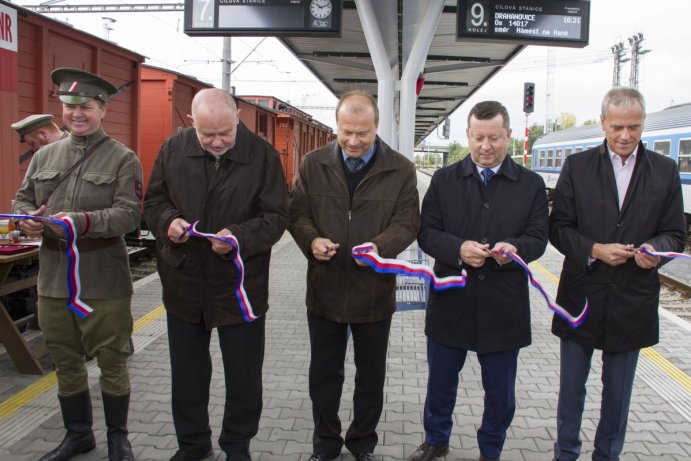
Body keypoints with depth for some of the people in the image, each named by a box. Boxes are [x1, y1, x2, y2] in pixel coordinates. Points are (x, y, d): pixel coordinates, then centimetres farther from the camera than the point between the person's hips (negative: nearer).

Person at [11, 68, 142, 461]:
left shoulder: (123, 159, -3)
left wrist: (83, 221, -26)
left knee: (112, 362, 7)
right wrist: (26, 219, -7)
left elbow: (129, 213, -13)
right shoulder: (44, 156, 12)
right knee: (66, 361, 17)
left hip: (104, 280, -5)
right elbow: (23, 200, 16)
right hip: (53, 276, 5)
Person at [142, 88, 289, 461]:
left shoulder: (261, 155, -9)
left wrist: (240, 236, -27)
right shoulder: (173, 149, -1)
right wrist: (167, 221, -16)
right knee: (186, 373, 18)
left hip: (240, 287, -2)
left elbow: (276, 217, -10)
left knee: (243, 375, 12)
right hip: (183, 282, 3)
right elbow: (153, 202, 7)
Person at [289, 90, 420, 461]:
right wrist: (312, 240, -18)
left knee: (371, 375, 16)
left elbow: (408, 222, -4)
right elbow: (298, 213, 3)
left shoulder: (400, 169, -4)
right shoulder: (313, 164, 1)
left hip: (375, 289, -1)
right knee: (324, 373, 15)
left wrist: (380, 246, -24)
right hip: (325, 288, 1)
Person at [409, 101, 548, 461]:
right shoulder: (444, 179, 2)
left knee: (500, 391, 14)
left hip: (504, 306, 0)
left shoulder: (531, 184, 2)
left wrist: (515, 248, -23)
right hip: (451, 300, 1)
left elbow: (537, 238, -1)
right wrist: (458, 249, -21)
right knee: (440, 381, 17)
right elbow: (426, 233, -2)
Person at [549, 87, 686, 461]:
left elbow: (675, 233, 3)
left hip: (633, 300, 1)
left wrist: (655, 248, -19)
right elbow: (558, 228, -3)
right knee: (572, 384, 13)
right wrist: (594, 250, -19)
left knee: (618, 391, 15)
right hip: (582, 296, -1)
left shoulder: (665, 170, 2)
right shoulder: (577, 166, -1)